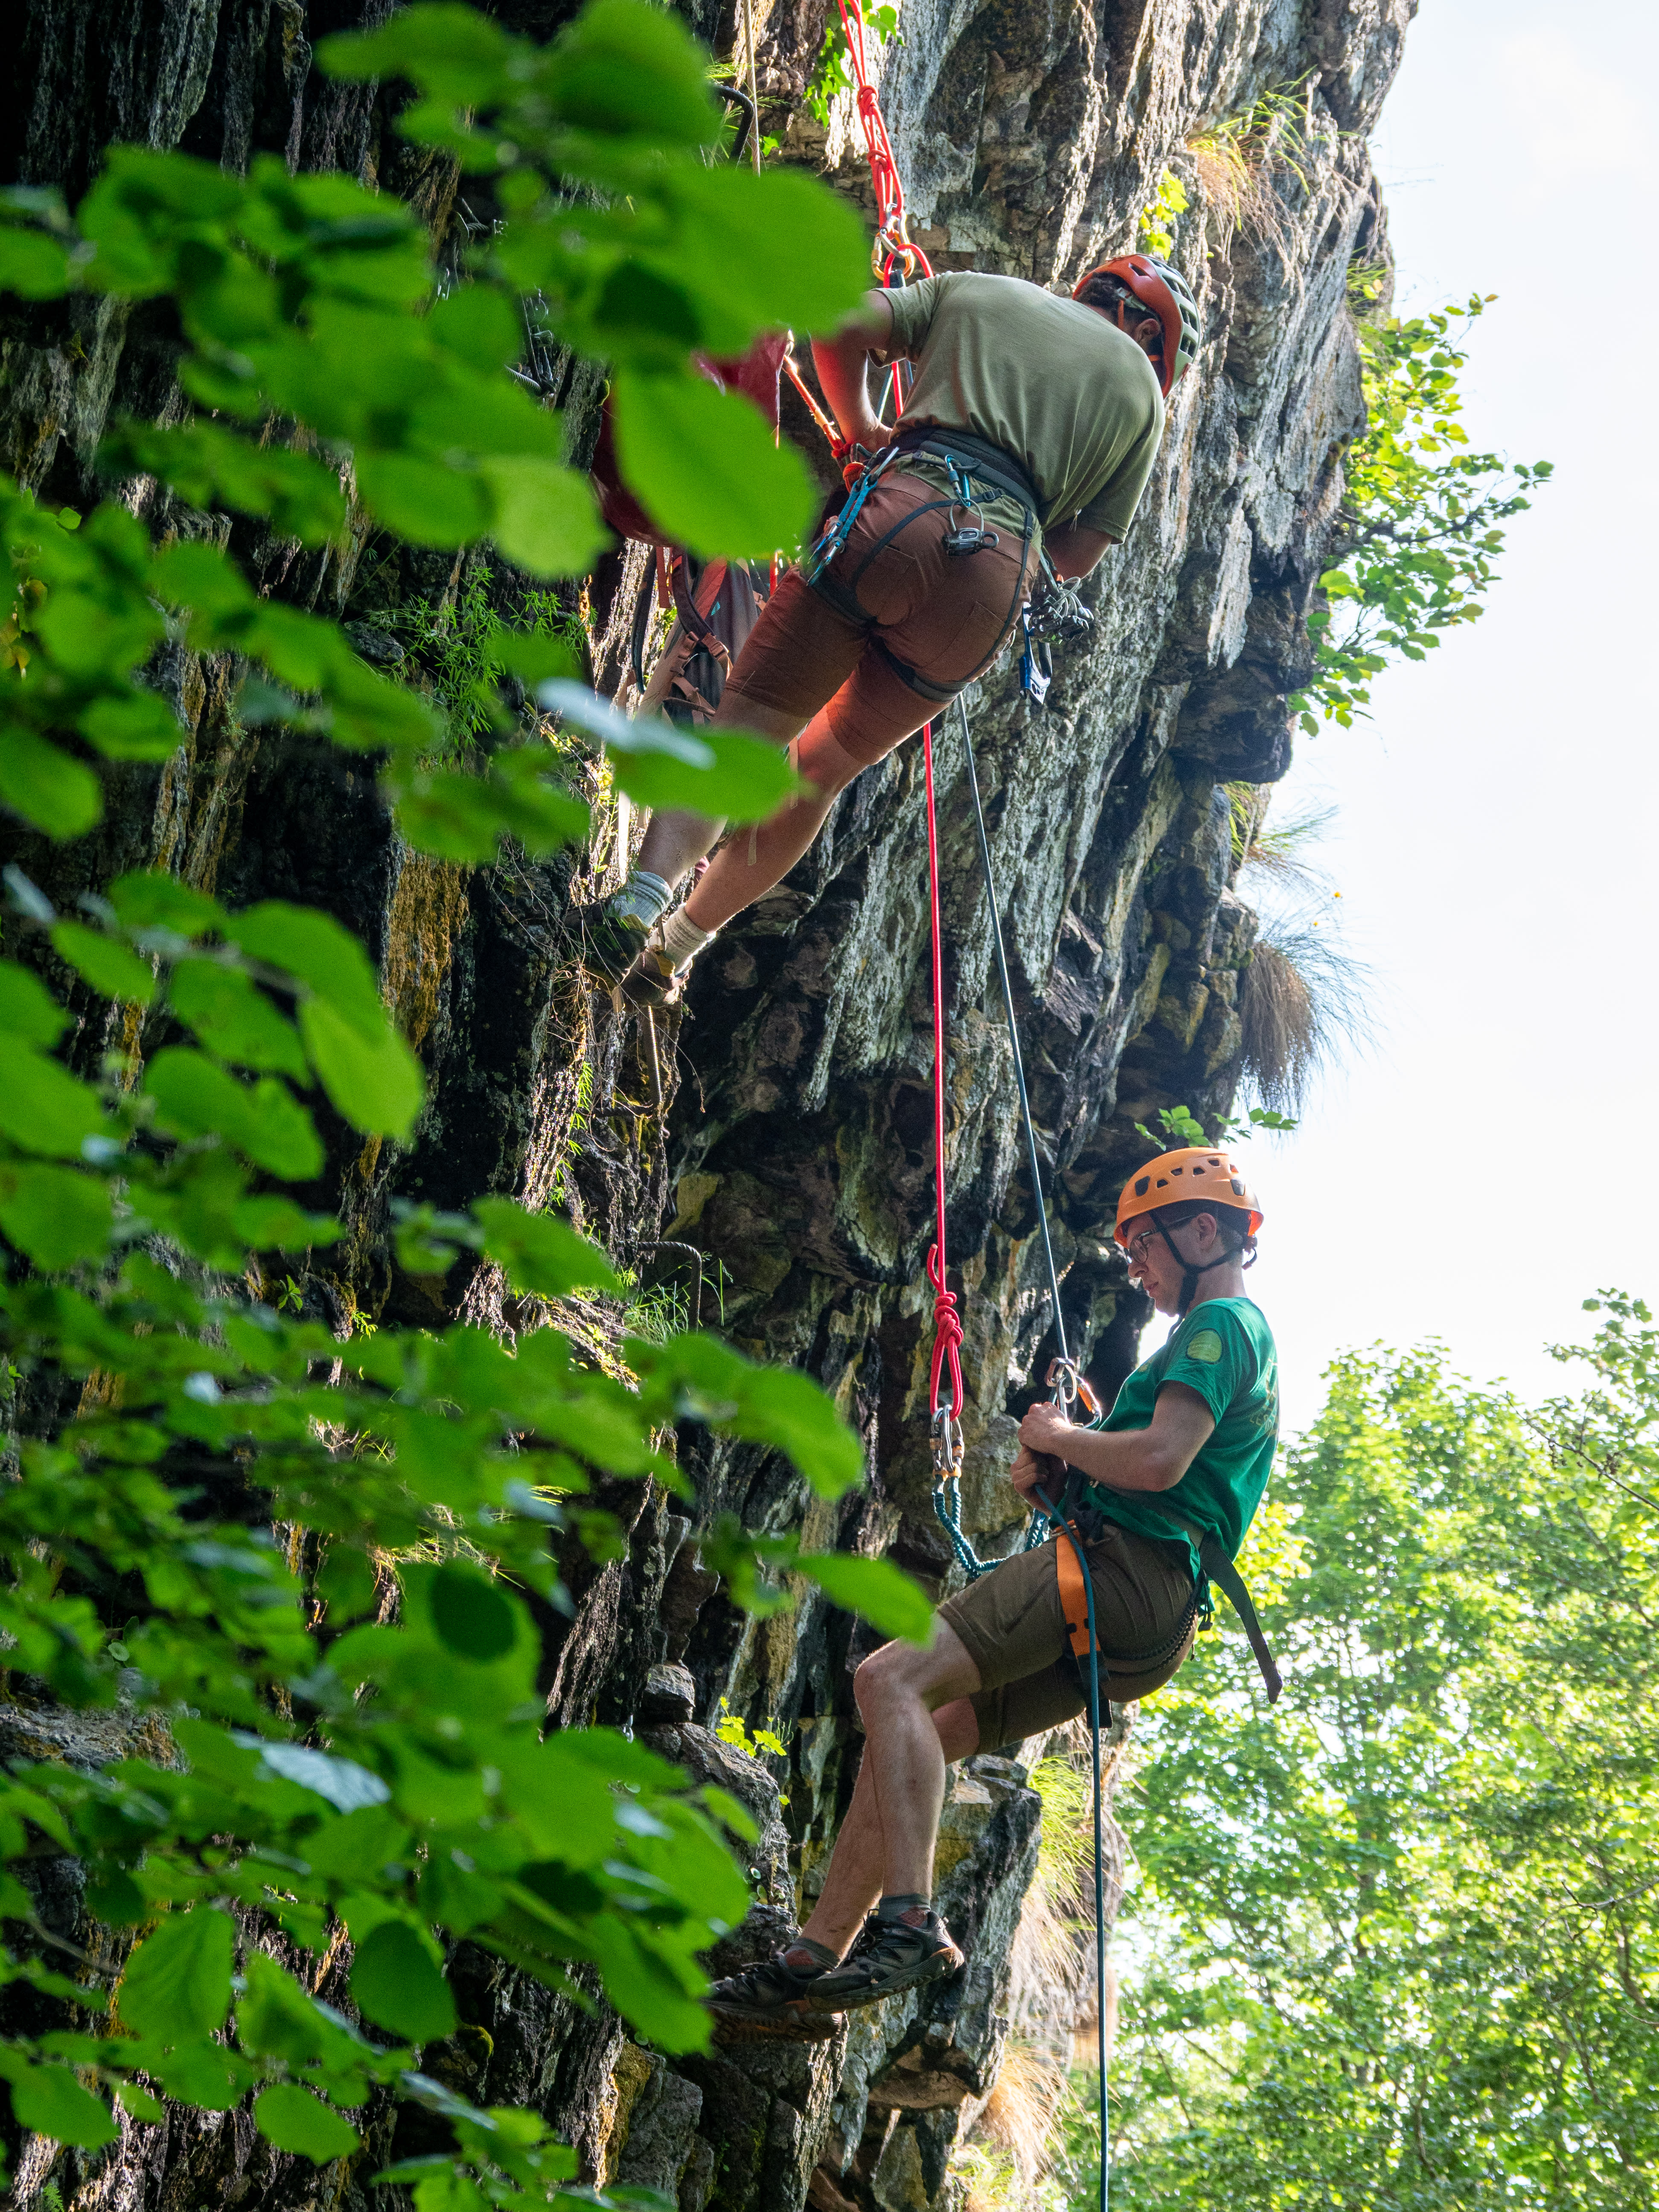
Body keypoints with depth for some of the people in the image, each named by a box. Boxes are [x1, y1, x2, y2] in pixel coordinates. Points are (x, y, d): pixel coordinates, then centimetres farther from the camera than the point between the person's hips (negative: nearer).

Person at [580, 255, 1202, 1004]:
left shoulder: (976, 292, 25)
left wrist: (860, 428, 26)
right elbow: (1080, 554, 20)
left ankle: (646, 891, -28)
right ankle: (681, 939, 16)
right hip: (999, 575, 1)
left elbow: (844, 323, 11)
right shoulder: (1141, 389, 24)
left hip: (898, 513, -1)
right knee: (821, 770, 15)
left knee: (749, 724, -4)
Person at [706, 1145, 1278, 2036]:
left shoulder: (1221, 1323, -3)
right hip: (1142, 1625, 10)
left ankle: (911, 1923, -33)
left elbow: (1159, 1462, -20)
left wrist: (1059, 1436, -2)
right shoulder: (1241, 1339, 30)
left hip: (1122, 1564, -10)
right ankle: (807, 1969, 5)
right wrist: (1049, 1471, 11)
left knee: (890, 1678, -23)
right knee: (903, 1743, 6)